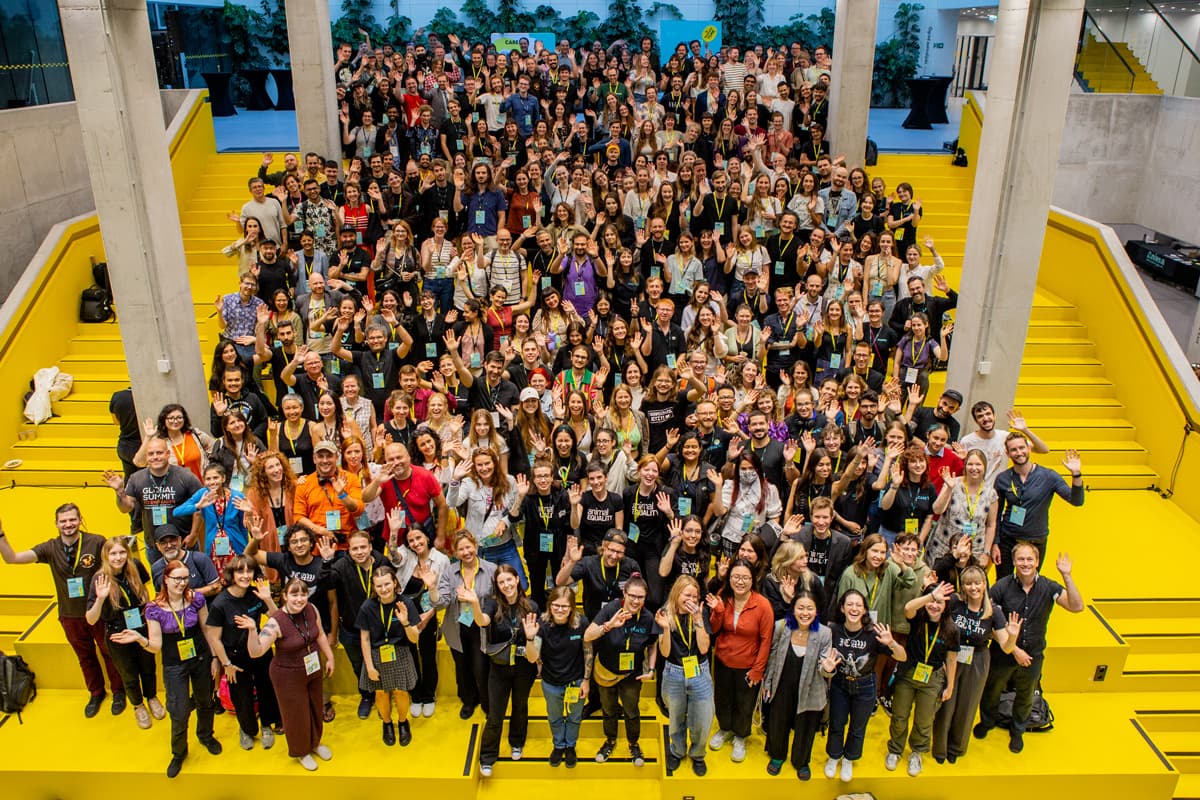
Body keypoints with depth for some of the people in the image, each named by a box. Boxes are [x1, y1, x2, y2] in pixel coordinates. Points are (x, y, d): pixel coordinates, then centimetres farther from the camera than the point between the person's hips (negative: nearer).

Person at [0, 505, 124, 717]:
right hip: (70, 616, 3)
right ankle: (96, 693, 42)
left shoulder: (97, 542, -17)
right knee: (85, 657, 21)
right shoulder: (50, 548, -8)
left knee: (110, 653, 14)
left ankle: (118, 692, 35)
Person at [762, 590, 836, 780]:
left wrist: (827, 669, -34)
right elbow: (772, 657, -3)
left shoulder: (824, 633, -19)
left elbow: (822, 669, -11)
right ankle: (777, 756, 51)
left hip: (809, 692, -1)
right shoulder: (781, 627, -18)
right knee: (778, 724, 21)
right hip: (782, 689, 1)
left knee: (805, 729, 21)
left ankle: (801, 761, 50)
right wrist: (767, 682, 4)